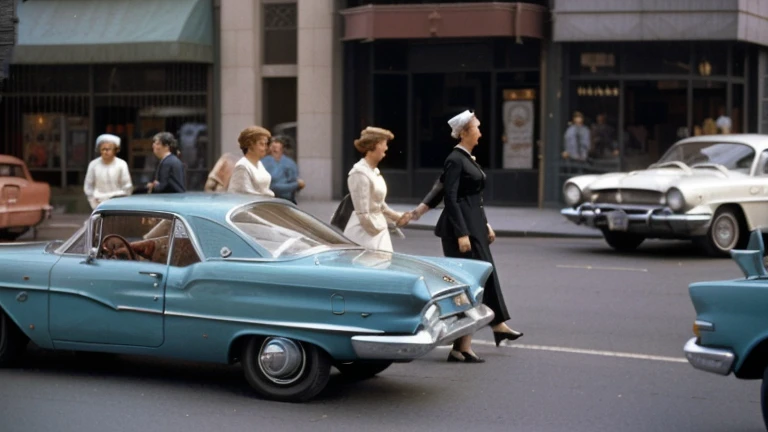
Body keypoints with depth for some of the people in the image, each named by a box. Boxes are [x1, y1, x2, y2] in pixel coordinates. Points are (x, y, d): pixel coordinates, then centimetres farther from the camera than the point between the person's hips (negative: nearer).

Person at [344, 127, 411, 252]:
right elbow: (363, 214, -19)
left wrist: (397, 216, 6)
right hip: (365, 233, -9)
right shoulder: (360, 173, -17)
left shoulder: (374, 172, 11)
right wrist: (380, 231, -10)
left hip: (377, 229, 9)